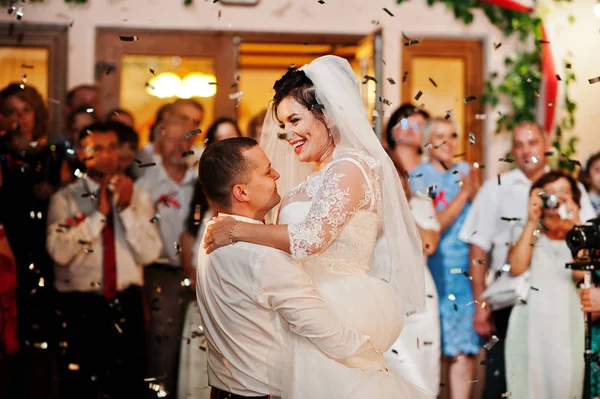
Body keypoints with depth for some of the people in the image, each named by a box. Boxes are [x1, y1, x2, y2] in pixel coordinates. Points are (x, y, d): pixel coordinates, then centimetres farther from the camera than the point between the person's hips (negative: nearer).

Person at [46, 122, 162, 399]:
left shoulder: (138, 196, 5)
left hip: (126, 304, 2)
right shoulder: (65, 199, -1)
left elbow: (150, 254, -4)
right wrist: (99, 213, -18)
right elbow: (59, 252, -17)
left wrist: (127, 208, -13)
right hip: (80, 305, -2)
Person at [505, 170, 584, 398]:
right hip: (530, 322, 0)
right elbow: (516, 268, -9)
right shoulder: (525, 231, 9)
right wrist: (532, 222, -7)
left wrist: (574, 224, -9)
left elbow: (581, 271, -9)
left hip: (568, 323, 1)